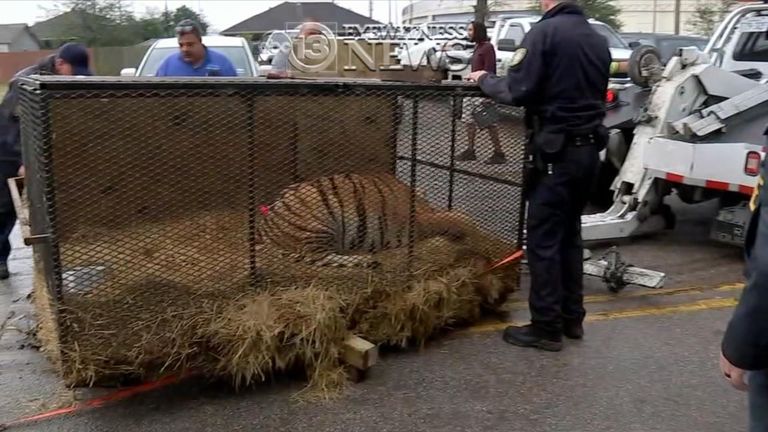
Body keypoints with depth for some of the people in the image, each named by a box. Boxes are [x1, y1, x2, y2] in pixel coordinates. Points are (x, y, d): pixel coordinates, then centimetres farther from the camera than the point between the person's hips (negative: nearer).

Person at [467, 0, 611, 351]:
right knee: (569, 234, 17)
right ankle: (571, 318, 24)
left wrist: (484, 80, 1)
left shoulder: (545, 32, -12)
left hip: (556, 152, -8)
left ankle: (546, 328, 5)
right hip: (588, 149, 8)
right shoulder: (599, 40, 10)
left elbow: (517, 92, -16)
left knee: (543, 240, 0)